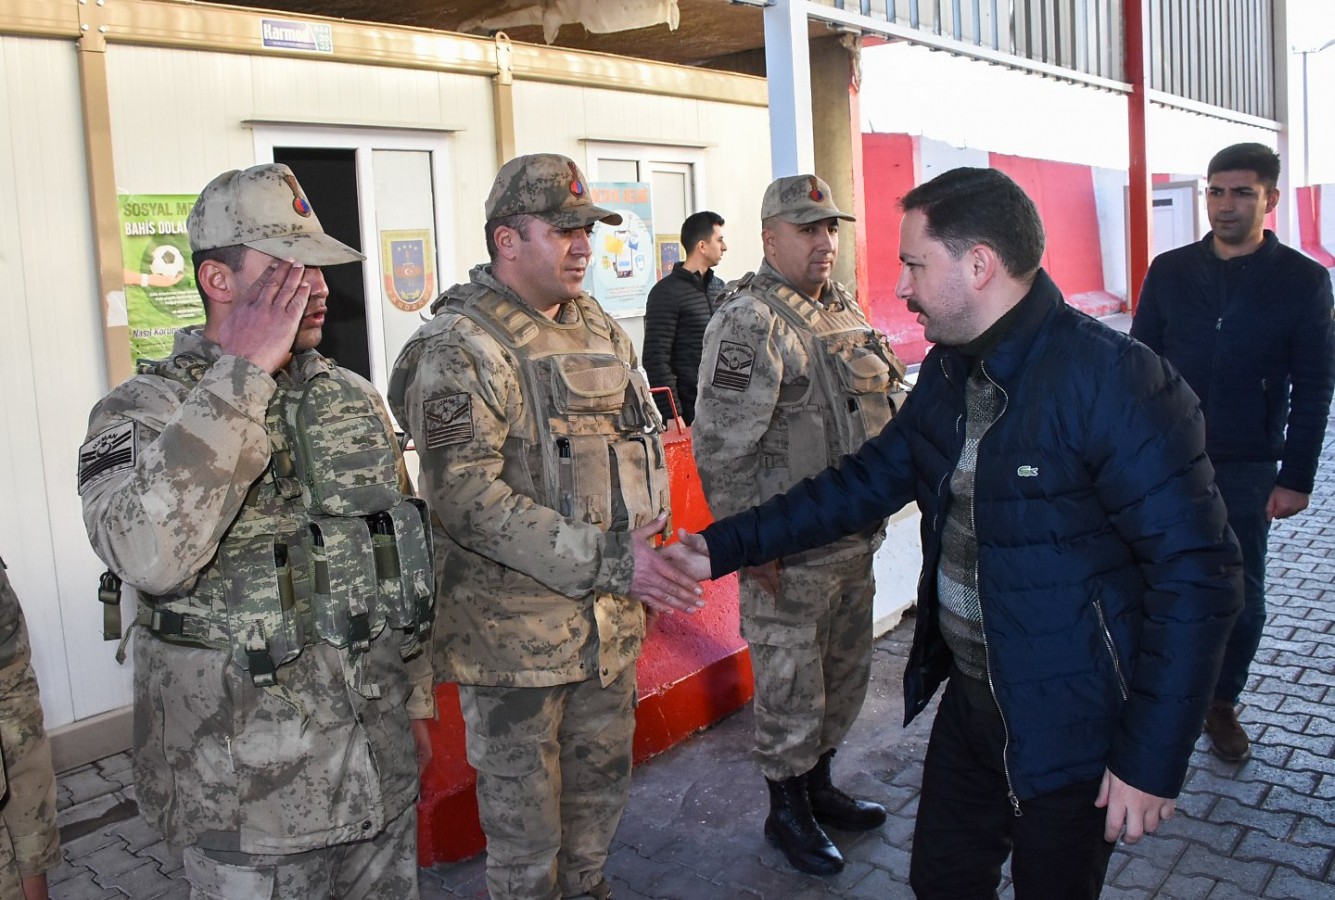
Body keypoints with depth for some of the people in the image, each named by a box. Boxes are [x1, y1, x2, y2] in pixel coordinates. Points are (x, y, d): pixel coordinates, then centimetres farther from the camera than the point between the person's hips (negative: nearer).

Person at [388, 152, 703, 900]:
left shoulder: (600, 328, 8)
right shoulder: (460, 349, -16)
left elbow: (645, 439, 16)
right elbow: (468, 497, -24)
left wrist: (643, 544, 1)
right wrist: (607, 560, -26)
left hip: (609, 615, 7)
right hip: (515, 626, -7)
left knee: (603, 775, 23)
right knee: (524, 797, 11)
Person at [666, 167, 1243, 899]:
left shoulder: (1115, 382, -23)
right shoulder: (949, 371, 1)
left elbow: (1197, 576, -22)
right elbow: (870, 479, 7)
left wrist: (1153, 758, -20)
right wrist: (724, 548, 1)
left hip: (1073, 731, -6)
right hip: (968, 700, 7)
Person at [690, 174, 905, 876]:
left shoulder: (845, 310, 11)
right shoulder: (747, 322, -15)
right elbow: (720, 448, -20)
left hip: (854, 539, 8)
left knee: (845, 674, 21)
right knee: (789, 687, 6)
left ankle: (819, 785, 41)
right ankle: (787, 810, 27)